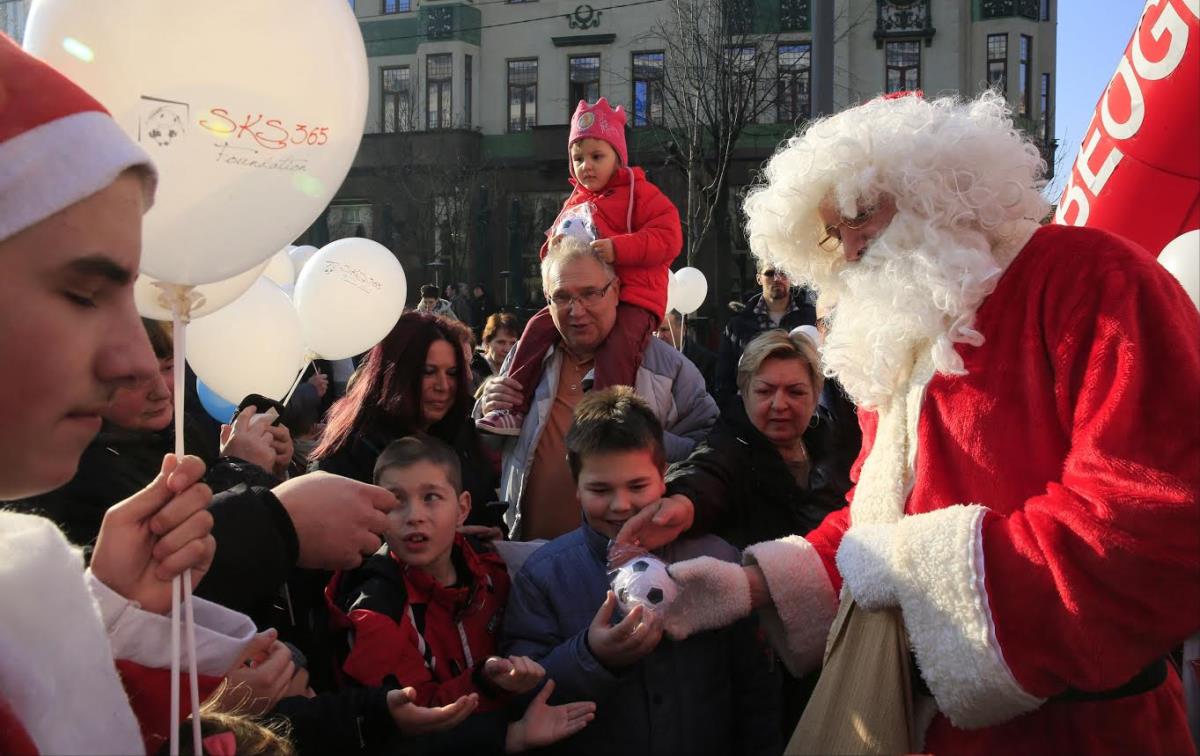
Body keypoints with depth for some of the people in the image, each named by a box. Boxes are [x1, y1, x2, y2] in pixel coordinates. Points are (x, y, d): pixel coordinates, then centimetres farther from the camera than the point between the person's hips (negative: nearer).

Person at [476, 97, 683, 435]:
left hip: (631, 297, -7)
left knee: (616, 348, -32)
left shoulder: (640, 193, 1)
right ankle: (513, 410, -4)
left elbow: (668, 238, -13)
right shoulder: (573, 204, 22)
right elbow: (552, 252, 31)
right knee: (538, 326, -8)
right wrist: (554, 248, 3)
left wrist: (618, 248, -25)